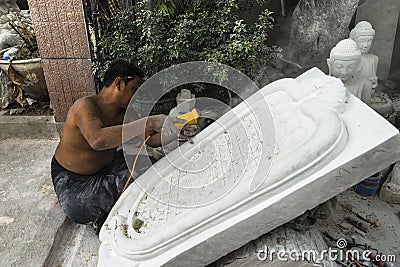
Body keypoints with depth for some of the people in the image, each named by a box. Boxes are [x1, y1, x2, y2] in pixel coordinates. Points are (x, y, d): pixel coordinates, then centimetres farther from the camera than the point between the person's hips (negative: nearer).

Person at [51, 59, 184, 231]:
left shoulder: (124, 113, -5)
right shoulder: (85, 106, -28)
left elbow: (151, 140, -4)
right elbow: (97, 140, -49)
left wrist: (175, 133, -25)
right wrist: (148, 123, -54)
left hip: (106, 166, 6)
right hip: (71, 178, -6)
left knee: (147, 170, -12)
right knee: (76, 208, -34)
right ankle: (99, 219, 1)